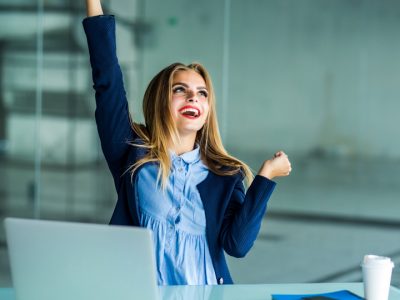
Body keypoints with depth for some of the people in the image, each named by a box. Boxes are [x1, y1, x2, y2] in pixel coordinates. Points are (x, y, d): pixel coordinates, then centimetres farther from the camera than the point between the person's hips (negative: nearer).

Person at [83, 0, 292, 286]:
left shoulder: (226, 175, 11)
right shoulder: (133, 154, 8)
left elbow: (237, 243, -1)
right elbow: (107, 81, 1)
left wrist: (265, 176, -4)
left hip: (205, 295, 1)